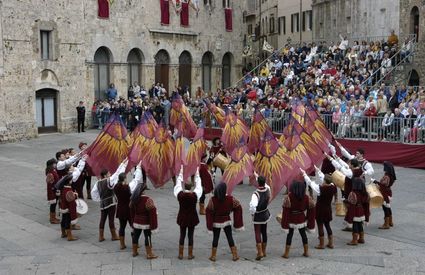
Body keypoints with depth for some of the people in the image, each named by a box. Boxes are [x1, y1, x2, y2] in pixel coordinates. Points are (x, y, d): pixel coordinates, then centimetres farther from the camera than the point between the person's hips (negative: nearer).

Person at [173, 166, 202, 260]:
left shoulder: (179, 194, -13)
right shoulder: (195, 195, -16)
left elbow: (178, 182, 1)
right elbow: (198, 184, -3)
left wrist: (181, 171, 11)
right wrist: (197, 173, 8)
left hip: (182, 218, 2)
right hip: (192, 218, -1)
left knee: (182, 235, 11)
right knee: (190, 236, 7)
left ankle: (180, 254, 16)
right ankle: (190, 255, 14)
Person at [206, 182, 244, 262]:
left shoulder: (213, 200, -18)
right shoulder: (230, 199, -15)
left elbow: (209, 212, -13)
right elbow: (238, 207, -4)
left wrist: (209, 225, -5)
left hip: (216, 222, -1)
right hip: (227, 221, 1)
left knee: (215, 238, 11)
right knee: (230, 238, 10)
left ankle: (213, 256, 17)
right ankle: (235, 255, 14)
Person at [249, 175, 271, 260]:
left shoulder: (256, 194, -27)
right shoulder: (268, 190, -10)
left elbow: (253, 205, -40)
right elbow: (265, 184, 15)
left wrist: (252, 213, -20)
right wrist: (258, 176, 24)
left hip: (257, 216, -6)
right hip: (266, 214, 6)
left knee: (258, 234, 1)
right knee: (264, 232, 16)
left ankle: (260, 253, -5)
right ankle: (263, 252, 27)